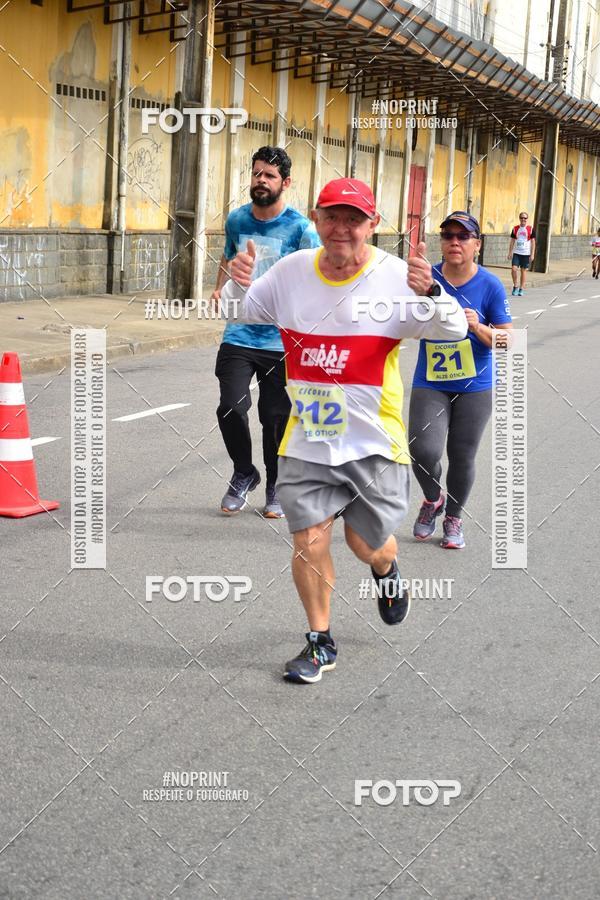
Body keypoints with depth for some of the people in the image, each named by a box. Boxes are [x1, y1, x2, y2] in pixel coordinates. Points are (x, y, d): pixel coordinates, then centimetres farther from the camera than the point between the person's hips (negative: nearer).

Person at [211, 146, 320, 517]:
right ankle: (244, 473, 16)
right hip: (239, 336, 3)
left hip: (282, 342, -2)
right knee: (231, 408, -11)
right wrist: (220, 289, 8)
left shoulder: (301, 228, -7)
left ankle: (277, 486, 28)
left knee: (276, 417, 6)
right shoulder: (237, 219, 6)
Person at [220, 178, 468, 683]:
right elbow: (237, 312, 14)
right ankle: (320, 644, 19)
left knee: (368, 545, 7)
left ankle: (385, 571, 46)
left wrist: (429, 293, -40)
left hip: (374, 441, -2)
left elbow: (454, 330, -19)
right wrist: (238, 283, -10)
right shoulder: (291, 272, 0)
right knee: (309, 541, -2)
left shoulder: (394, 276, -11)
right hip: (307, 439, 2)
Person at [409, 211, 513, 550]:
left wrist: (478, 327, -23)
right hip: (429, 384, 0)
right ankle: (433, 499, 18)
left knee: (462, 457, 8)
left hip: (474, 388, 0)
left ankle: (454, 517, 35)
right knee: (424, 450, -16)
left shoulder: (491, 286, -8)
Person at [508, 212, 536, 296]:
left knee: (524, 270, 4)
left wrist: (532, 254, -6)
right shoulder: (515, 229, 5)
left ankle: (521, 289, 12)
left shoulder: (531, 229, -1)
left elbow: (533, 242, 0)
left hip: (526, 254, -1)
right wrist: (510, 253, 3)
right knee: (514, 269, -11)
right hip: (516, 253, 2)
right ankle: (515, 286, 6)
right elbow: (512, 241, 9)